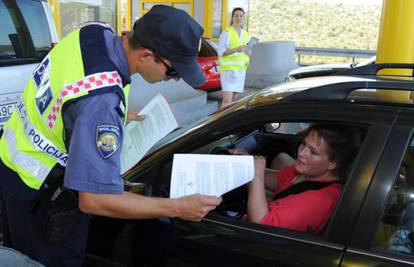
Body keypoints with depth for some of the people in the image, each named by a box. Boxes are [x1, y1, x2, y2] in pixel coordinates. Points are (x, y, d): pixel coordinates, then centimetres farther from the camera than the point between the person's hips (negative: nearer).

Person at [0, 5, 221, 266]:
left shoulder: (97, 31, -12)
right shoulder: (103, 99, -39)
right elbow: (94, 200, -36)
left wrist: (121, 116, 10)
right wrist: (178, 208, -30)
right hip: (39, 194, -9)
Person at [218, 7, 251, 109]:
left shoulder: (245, 34, 11)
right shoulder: (226, 33, -10)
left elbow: (249, 52, 16)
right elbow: (221, 52, -14)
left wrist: (247, 51, -7)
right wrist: (236, 49, -26)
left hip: (240, 70, 7)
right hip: (228, 69, -7)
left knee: (233, 99, 11)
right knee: (227, 101, -15)